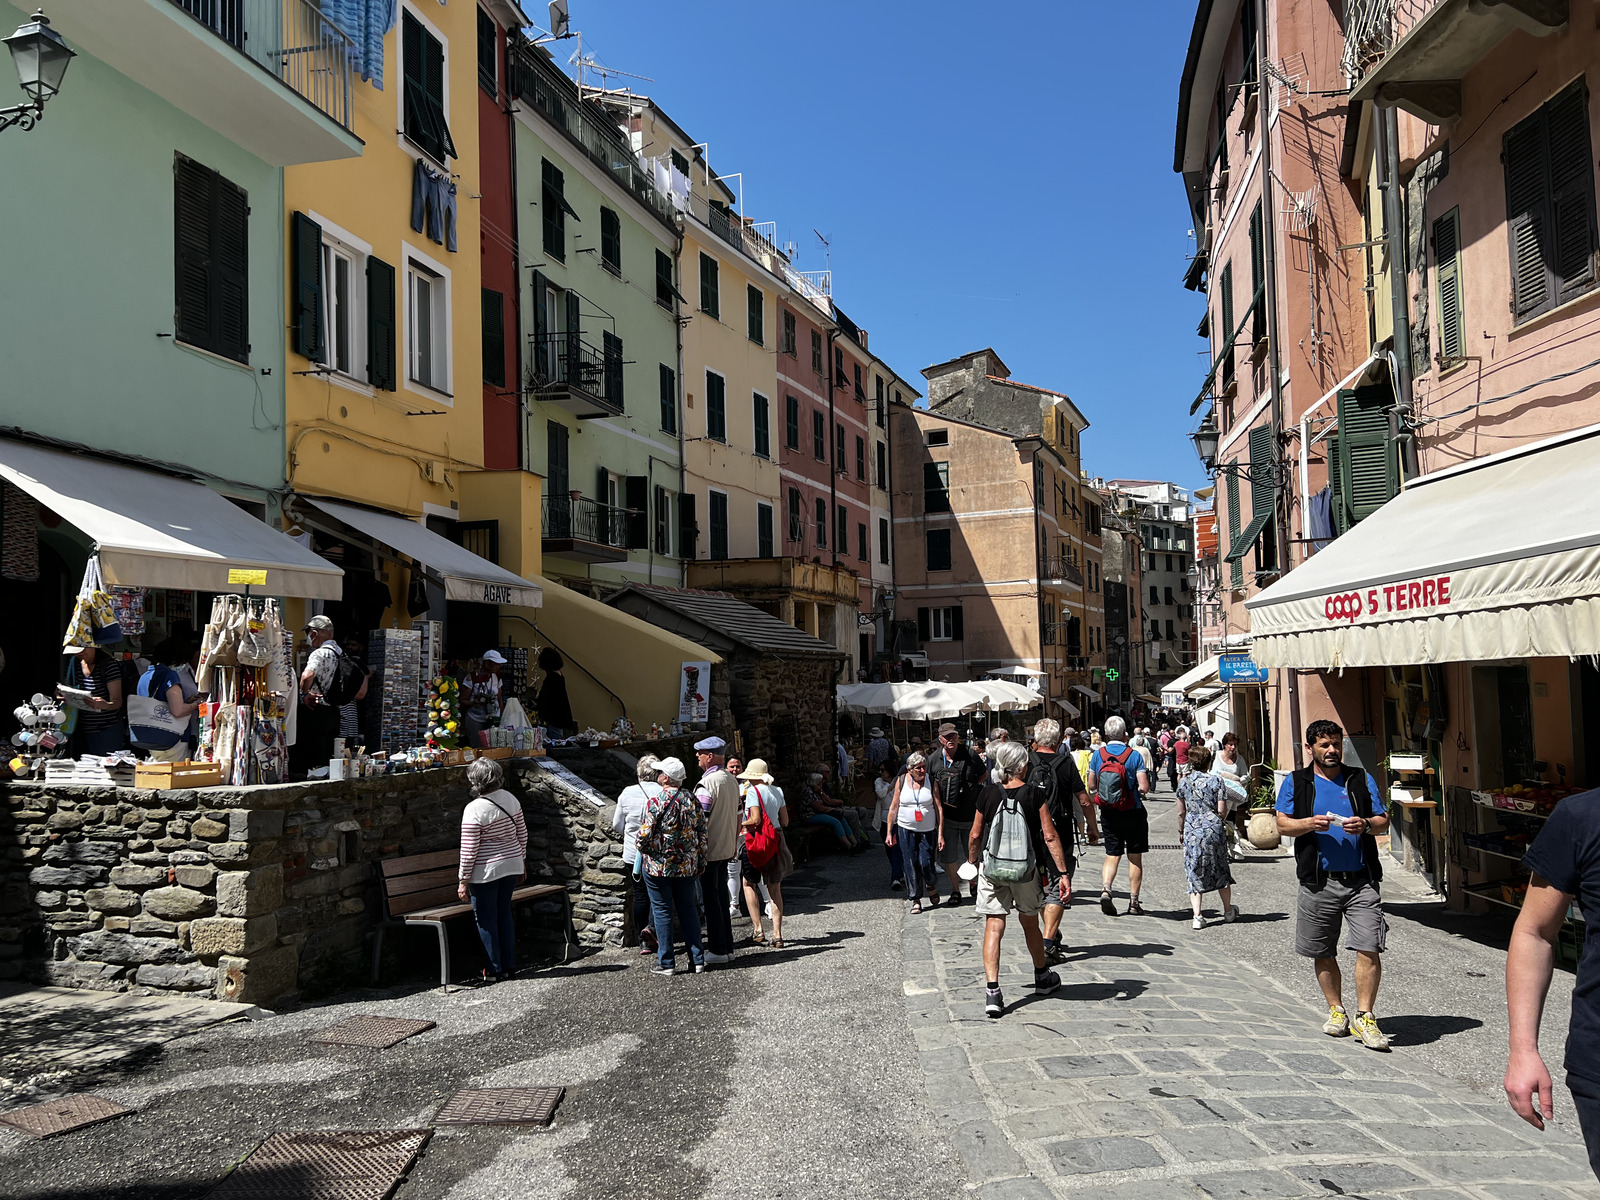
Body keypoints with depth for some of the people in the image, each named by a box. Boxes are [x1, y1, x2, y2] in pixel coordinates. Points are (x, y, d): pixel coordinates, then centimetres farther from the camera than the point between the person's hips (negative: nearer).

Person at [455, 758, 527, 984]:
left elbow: (469, 850, -17)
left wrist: (463, 880, -8)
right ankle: (509, 966, 22)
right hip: (511, 866, 6)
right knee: (504, 914, 17)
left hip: (485, 872, -6)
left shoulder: (474, 809, -20)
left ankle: (494, 970, 13)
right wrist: (522, 862, 20)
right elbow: (522, 834, 8)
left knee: (486, 919, 7)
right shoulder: (511, 799, -1)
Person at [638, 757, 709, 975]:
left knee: (662, 911, 4)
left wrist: (641, 850, 7)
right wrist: (701, 862, 14)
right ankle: (697, 959, 14)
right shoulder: (693, 801, 2)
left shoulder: (656, 801, -14)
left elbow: (645, 834, -15)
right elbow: (702, 833, 6)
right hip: (687, 865, 5)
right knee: (688, 909, 13)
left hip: (658, 865, -5)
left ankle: (666, 963, 8)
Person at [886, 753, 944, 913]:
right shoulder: (901, 782, -1)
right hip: (905, 830, 1)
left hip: (928, 831, -1)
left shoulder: (931, 782, -2)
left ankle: (931, 886, 27)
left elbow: (939, 809, -2)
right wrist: (889, 832, 2)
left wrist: (940, 834, -8)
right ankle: (916, 899, 12)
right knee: (911, 865, 0)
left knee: (926, 864, -5)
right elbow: (893, 808, 4)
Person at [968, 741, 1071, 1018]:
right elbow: (1050, 836, -9)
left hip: (992, 867, 0)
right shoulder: (1034, 795, -6)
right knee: (1030, 923, 19)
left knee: (993, 926, 0)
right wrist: (1063, 873, -7)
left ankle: (992, 990, -11)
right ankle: (1043, 977, 39)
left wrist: (972, 862, 19)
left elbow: (975, 835, 3)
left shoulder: (988, 793, -2)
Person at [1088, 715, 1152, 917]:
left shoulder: (1097, 754, -3)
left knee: (1112, 855, 11)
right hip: (1133, 812, -2)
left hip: (1108, 814, 3)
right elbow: (1144, 787, -16)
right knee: (1135, 857, 8)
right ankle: (1133, 902, 11)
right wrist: (1138, 789, 6)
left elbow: (1091, 785, 2)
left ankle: (1105, 889, -12)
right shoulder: (1134, 755, -11)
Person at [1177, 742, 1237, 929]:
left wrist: (1181, 831, 17)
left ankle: (1197, 916, -5)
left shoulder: (1184, 782, 0)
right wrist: (1221, 822, 13)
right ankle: (1228, 910, 32)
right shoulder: (1216, 781, -6)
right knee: (1220, 870, 16)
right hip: (1214, 829, -1)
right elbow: (1222, 810, -8)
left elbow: (1181, 812, 4)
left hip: (1192, 831, 1)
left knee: (1195, 873, 4)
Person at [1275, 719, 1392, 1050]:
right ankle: (1336, 1010, 27)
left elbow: (1383, 820, 10)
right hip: (1319, 881, 0)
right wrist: (1310, 823, -16)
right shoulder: (1295, 782, 7)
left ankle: (1364, 1017, 0)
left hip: (1361, 879, 0)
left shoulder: (1361, 780, 11)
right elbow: (1283, 824, 2)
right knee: (1323, 953, 10)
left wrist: (1365, 824, -11)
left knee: (1369, 948, -10)